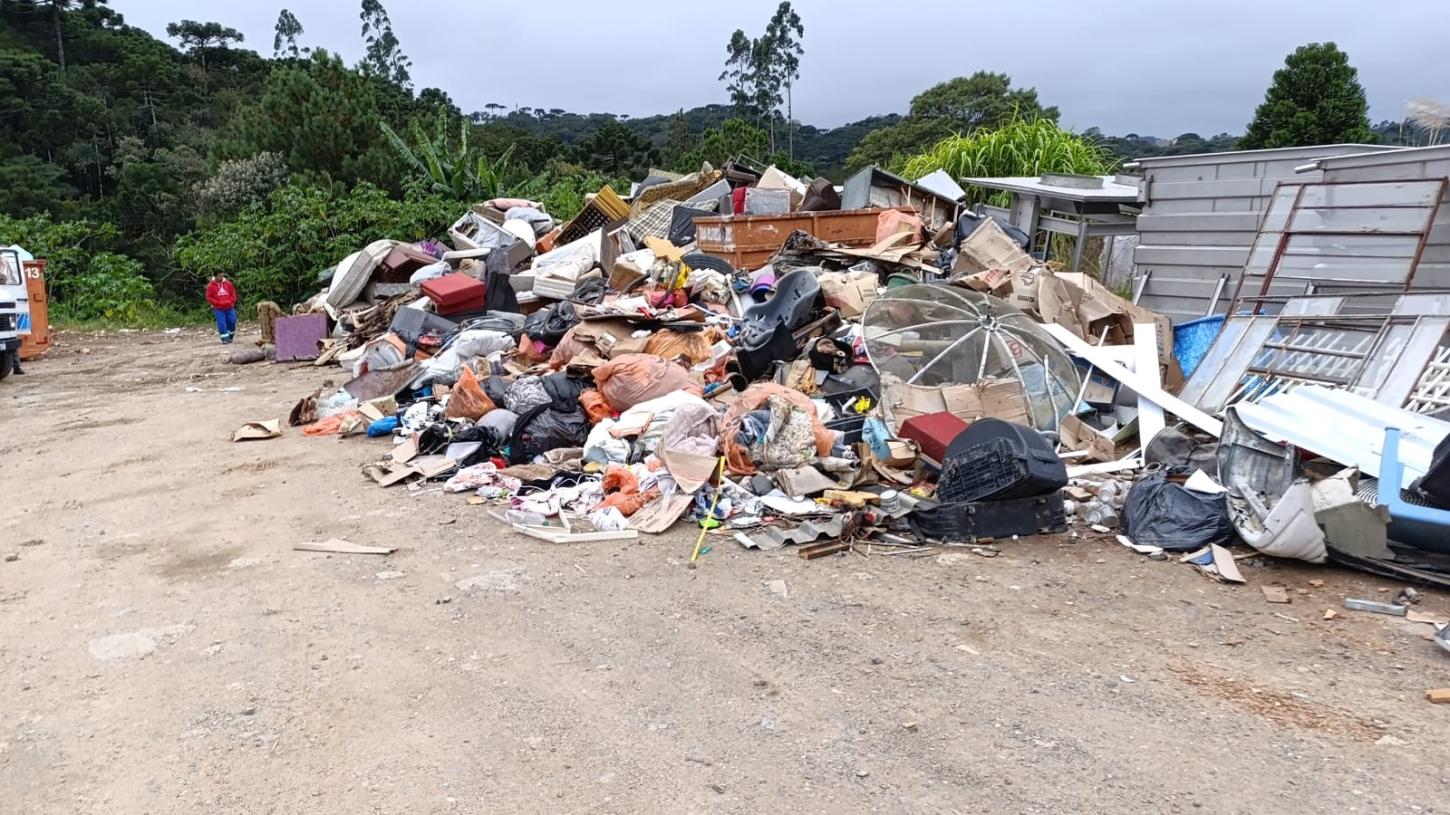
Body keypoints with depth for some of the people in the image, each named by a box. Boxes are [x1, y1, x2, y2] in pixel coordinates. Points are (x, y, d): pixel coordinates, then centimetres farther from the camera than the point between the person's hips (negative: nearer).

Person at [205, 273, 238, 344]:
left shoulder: (228, 283, 4)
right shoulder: (211, 286, -3)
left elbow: (233, 294, 10)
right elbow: (209, 297, -3)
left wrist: (230, 302, -5)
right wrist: (218, 303, -13)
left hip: (229, 308, 3)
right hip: (218, 309, -3)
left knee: (232, 322, 5)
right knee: (221, 324, -8)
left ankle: (230, 337, 23)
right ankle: (225, 339, -4)